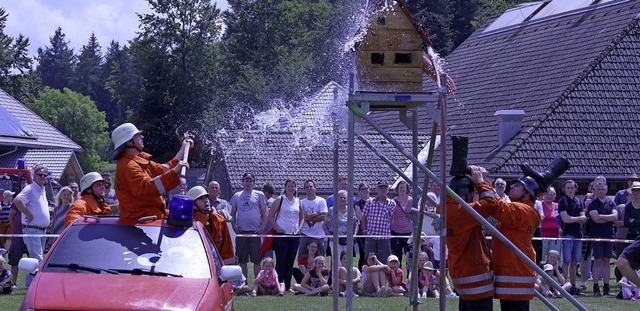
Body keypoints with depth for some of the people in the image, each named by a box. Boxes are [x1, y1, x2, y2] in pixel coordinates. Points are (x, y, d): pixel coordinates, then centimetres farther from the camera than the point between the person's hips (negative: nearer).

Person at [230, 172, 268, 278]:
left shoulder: (259, 195, 7)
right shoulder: (236, 196, 13)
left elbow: (265, 212, 4)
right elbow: (233, 213, 16)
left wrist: (262, 227, -8)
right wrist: (234, 226, 1)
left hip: (255, 231, -2)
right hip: (241, 232, 2)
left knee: (256, 260, -2)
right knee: (242, 260, 4)